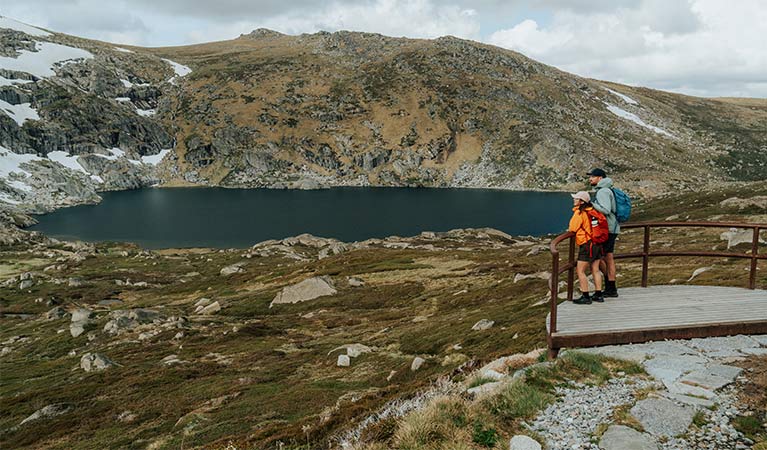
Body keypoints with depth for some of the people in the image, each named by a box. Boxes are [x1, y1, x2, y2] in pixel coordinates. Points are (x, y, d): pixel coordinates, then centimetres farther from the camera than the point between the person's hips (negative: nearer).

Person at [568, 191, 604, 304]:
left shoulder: (579, 213, -13)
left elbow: (572, 229, -12)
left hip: (587, 245, -8)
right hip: (597, 244, 8)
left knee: (580, 271, -2)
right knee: (595, 270, 14)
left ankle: (585, 296, -2)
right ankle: (598, 295, 19)